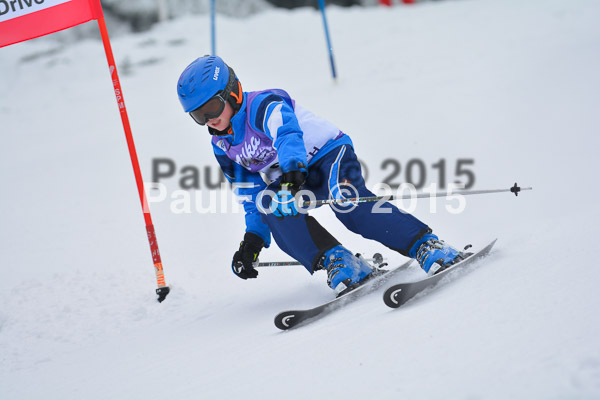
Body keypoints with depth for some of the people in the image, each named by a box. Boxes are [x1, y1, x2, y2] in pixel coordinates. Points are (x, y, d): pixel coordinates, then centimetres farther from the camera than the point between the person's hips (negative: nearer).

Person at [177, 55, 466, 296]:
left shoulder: (263, 105, -18)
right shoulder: (222, 145, 6)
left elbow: (288, 134, -38)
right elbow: (249, 193, 12)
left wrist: (292, 168, -59)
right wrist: (253, 238, 1)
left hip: (329, 153, -6)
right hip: (288, 180, 7)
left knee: (349, 204, -34)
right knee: (271, 206, -27)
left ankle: (428, 246, -33)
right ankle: (338, 263, -29)